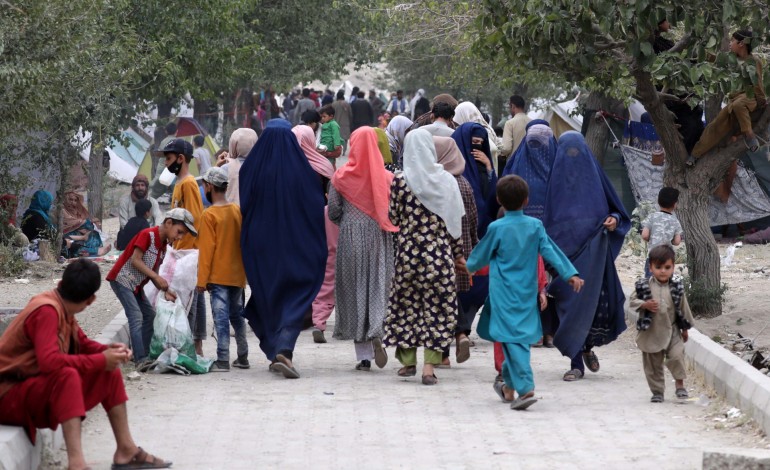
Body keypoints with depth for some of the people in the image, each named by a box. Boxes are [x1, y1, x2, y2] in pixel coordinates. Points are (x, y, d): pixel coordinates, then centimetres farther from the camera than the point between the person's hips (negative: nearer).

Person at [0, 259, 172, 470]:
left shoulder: (62, 308, 3)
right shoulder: (46, 311, -24)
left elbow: (81, 343, 17)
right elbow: (49, 361, -36)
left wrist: (108, 351, -4)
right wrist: (101, 360, -26)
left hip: (42, 387, 10)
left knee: (110, 371, 6)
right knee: (68, 374, -37)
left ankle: (126, 450, 7)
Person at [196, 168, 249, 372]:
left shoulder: (210, 215, -12)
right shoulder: (238, 211, 6)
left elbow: (206, 249, -13)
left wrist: (202, 279, -10)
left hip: (218, 276, -6)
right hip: (238, 275, 6)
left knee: (221, 317, -5)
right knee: (237, 316, 15)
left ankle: (223, 360, -7)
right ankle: (243, 357, 19)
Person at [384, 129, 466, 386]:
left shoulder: (400, 180, -6)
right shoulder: (446, 180, -1)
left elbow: (393, 218, -3)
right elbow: (455, 221, 2)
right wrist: (458, 253, 11)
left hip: (408, 250, -1)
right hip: (439, 252, 1)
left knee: (406, 303, 13)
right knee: (437, 306, 5)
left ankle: (408, 360, 19)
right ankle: (430, 365, -2)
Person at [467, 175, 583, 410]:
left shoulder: (497, 228, -9)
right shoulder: (535, 226, 1)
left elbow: (482, 256, 3)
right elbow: (550, 251, -2)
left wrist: (469, 265, 24)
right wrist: (570, 273, 0)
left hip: (504, 292, -5)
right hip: (528, 292, 5)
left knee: (513, 339, -9)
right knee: (519, 336, 17)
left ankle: (525, 388, -22)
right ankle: (509, 385, 28)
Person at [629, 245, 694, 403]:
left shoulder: (677, 287, -4)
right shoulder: (643, 285, -7)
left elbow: (683, 307, 5)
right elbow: (632, 301, -1)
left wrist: (685, 328, 11)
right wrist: (644, 305, -20)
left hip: (672, 330, 0)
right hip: (651, 331, 0)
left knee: (677, 356, -16)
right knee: (652, 364, 8)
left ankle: (679, 383, 6)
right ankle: (657, 391, 22)